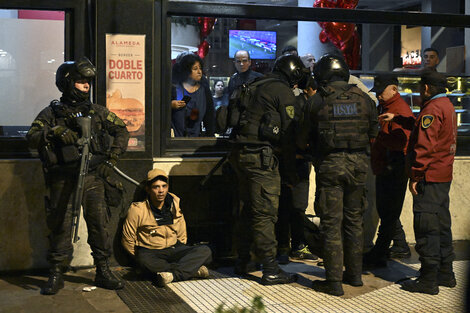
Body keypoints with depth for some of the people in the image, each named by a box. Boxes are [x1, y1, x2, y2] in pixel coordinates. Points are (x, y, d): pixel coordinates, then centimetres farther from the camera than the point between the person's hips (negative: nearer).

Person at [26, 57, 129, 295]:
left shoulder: (96, 111, 14)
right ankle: (57, 274, 10)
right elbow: (32, 138, -2)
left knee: (99, 220, -4)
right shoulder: (51, 113, 8)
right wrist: (54, 132, -20)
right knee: (60, 224, 0)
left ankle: (103, 272, 5)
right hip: (61, 178, -1)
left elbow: (121, 130, 17)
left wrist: (111, 158, 7)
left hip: (92, 174, 1)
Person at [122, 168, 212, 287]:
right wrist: (141, 259, -1)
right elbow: (127, 240, -1)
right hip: (150, 252, -3)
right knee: (144, 260, -41)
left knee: (205, 251, -21)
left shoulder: (174, 205, 4)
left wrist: (180, 253, 10)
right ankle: (192, 269, -35)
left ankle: (173, 274, -38)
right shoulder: (137, 210, -8)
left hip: (173, 249, 4)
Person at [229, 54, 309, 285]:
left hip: (241, 153, 9)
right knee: (265, 213, -6)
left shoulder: (258, 88, 21)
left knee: (250, 209, 17)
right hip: (261, 156, -9)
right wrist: (290, 170, -1)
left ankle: (243, 261, 24)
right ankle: (270, 270, -3)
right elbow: (288, 133, -7)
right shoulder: (283, 93, -5)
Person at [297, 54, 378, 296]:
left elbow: (301, 141, -1)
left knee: (331, 224, 1)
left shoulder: (317, 101, -6)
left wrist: (312, 146, 21)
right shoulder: (363, 98, 4)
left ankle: (334, 281, 2)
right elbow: (373, 136, 11)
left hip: (330, 165, -4)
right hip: (358, 163, 4)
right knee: (354, 220, 17)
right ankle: (355, 274, 25)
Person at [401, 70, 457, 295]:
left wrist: (415, 176, -19)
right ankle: (445, 274, 24)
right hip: (444, 175, 10)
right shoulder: (448, 106, 16)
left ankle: (428, 280, -4)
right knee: (442, 224, 16)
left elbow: (425, 146, -22)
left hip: (430, 177, -10)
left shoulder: (432, 109, -16)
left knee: (426, 227, -7)